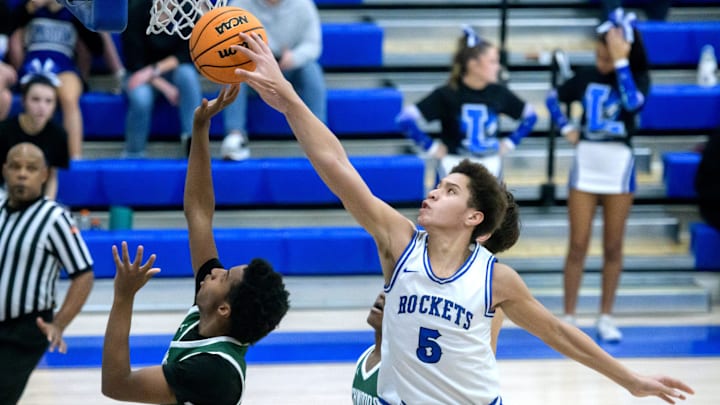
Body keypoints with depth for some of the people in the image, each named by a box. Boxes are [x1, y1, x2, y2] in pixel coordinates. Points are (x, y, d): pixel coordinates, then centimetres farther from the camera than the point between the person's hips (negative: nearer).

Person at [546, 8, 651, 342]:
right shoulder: (587, 77, 1)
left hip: (619, 166, -1)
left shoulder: (638, 78, -6)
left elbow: (633, 103, -29)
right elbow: (553, 98, 16)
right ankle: (568, 318, 5)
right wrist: (566, 129, 2)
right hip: (586, 166, 1)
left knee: (613, 247, 5)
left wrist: (621, 62, -29)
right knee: (578, 246, 0)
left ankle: (605, 317, 14)